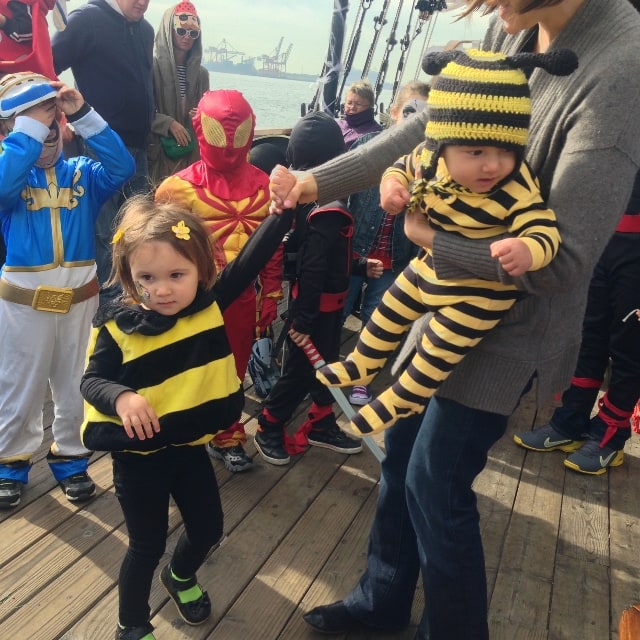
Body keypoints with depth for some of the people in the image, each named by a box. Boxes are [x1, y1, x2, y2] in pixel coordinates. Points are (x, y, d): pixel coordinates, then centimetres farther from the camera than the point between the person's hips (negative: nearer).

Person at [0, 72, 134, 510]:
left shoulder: (82, 174, -1)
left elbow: (123, 167, -19)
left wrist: (83, 114, -22)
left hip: (80, 299, 2)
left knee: (75, 387, 15)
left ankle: (70, 459, 34)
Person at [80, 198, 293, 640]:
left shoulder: (211, 304, -9)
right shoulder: (117, 325, -18)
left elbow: (249, 263, -12)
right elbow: (92, 380, -14)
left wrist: (280, 213, -20)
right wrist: (121, 398, -36)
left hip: (191, 446, 4)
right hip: (138, 454, -4)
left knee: (208, 528, 19)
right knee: (148, 544, 9)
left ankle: (181, 577, 53)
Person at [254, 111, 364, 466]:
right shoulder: (328, 211, -27)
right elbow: (312, 269, -26)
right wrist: (303, 320, -22)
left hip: (326, 301, 9)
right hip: (318, 304, -9)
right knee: (300, 371, 6)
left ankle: (321, 425, 35)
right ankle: (268, 428, 23)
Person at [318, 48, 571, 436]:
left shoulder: (517, 191, -31)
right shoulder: (429, 157, -15)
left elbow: (545, 231, -32)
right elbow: (403, 166, 5)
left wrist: (527, 252, -54)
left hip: (479, 291, -6)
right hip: (430, 267, 6)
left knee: (437, 349, 4)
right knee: (389, 312, 22)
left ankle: (401, 400, 31)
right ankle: (361, 365, 47)